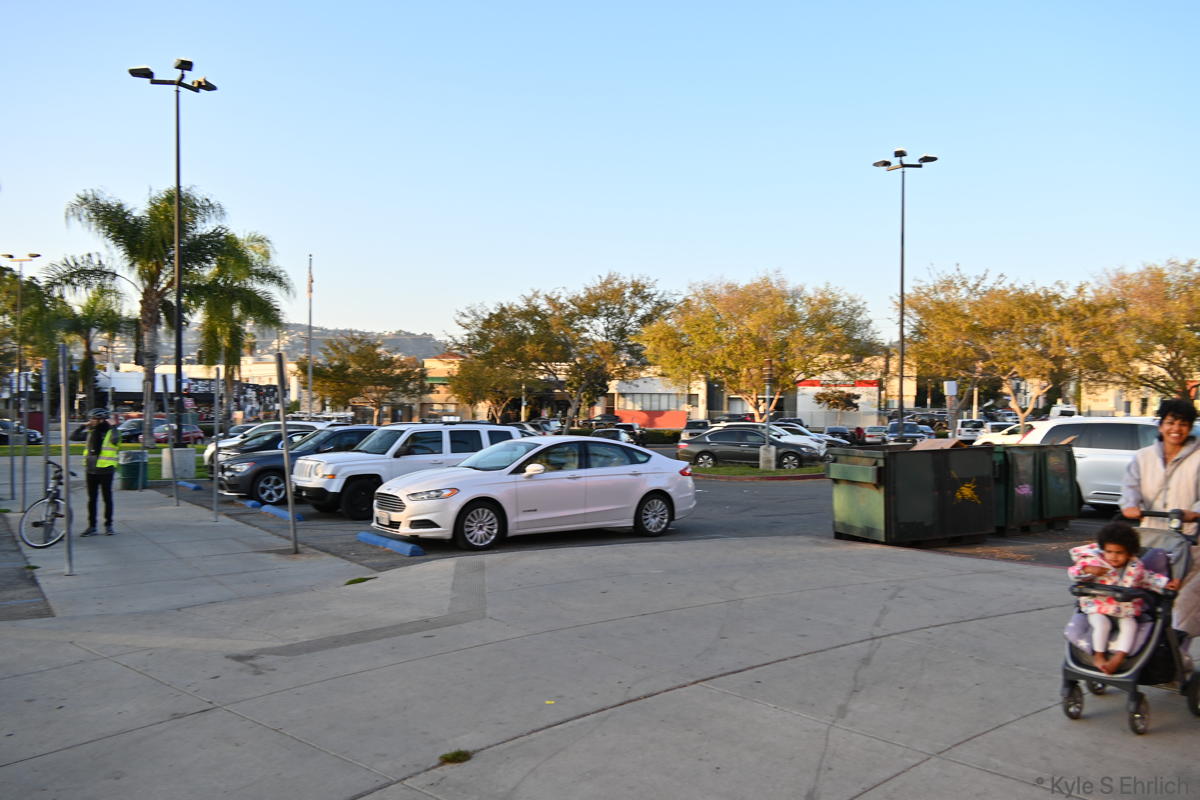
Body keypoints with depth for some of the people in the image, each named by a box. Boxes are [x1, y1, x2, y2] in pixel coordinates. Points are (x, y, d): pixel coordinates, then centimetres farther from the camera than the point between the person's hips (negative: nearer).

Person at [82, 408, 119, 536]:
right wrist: (83, 427, 5)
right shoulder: (91, 432, 11)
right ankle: (91, 526, 15)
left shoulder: (110, 432, -9)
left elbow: (115, 440, -27)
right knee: (91, 499, 9)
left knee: (107, 498, 4)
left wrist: (114, 427, -23)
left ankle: (108, 525, 14)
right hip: (91, 471, 6)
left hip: (105, 471, -6)